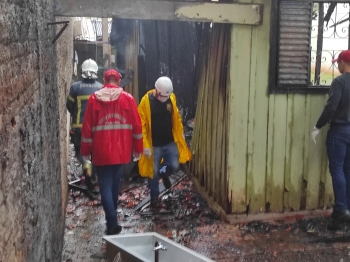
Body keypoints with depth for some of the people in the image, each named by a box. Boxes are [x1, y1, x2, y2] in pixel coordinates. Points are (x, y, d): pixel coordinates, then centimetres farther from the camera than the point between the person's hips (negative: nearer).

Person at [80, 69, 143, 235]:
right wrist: (137, 149, 7)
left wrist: (85, 151, 7)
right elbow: (136, 125, -1)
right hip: (121, 150, 2)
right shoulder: (128, 98, -1)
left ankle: (112, 223, -3)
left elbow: (87, 127, -2)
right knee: (114, 183, 20)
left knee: (105, 186, 4)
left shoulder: (94, 98, -3)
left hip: (101, 151, -2)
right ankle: (112, 214, 36)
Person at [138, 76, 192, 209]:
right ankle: (154, 198, 27)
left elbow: (176, 117, 9)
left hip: (170, 142, 3)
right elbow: (141, 125, -15)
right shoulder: (146, 101, -17)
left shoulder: (172, 98, -4)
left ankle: (164, 173, 37)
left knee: (174, 165, 2)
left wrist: (181, 133, 7)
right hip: (154, 144, -3)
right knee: (153, 172, 7)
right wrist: (145, 145, -17)